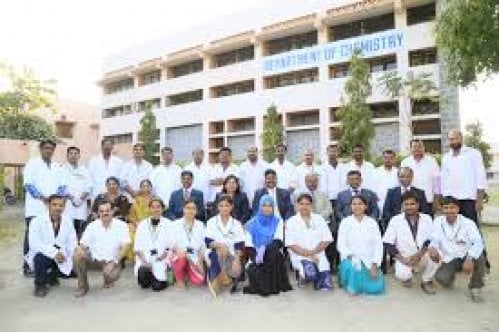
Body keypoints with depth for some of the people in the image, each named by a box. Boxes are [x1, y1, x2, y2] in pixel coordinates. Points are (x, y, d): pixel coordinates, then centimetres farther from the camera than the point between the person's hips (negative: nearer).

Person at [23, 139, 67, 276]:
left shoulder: (57, 166, 17)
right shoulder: (32, 163, 1)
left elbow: (63, 185, 12)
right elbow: (28, 184, -9)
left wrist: (57, 197, -6)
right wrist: (42, 197, -18)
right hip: (36, 208, -4)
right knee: (32, 237, 0)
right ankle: (28, 266, 9)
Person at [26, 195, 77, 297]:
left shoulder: (68, 222, 1)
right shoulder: (37, 221, -12)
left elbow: (72, 242, -3)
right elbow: (34, 243, -24)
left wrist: (62, 254, -21)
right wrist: (54, 253, -34)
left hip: (61, 256, 3)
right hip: (43, 254, -3)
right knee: (41, 258, -35)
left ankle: (52, 276, 17)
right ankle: (40, 285, -4)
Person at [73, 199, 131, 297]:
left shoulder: (121, 225, -10)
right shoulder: (92, 225, -2)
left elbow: (125, 246, -14)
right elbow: (83, 244, -2)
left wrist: (114, 262, -24)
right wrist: (79, 249, -27)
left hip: (111, 260, -2)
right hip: (94, 258, 3)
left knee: (111, 275, -32)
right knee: (77, 256, -25)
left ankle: (108, 280, 11)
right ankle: (82, 286, -4)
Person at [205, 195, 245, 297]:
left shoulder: (236, 224, 5)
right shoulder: (212, 222, 3)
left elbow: (239, 245, -2)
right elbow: (208, 241, -6)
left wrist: (237, 259, -20)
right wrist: (219, 245, -26)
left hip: (231, 255, 1)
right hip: (214, 253, -1)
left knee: (237, 271, -28)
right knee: (219, 252, -36)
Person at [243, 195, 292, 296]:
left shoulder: (278, 222, 8)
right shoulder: (252, 223, 9)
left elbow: (278, 241, -7)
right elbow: (248, 246, 1)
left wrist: (265, 249, -25)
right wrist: (255, 256, -20)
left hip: (273, 257, 0)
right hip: (256, 257, 0)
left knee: (273, 251, -34)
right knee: (254, 271, -32)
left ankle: (273, 286, -19)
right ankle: (262, 285, 0)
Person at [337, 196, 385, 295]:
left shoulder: (372, 222, 7)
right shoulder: (345, 222, 3)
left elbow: (378, 245, 2)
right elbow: (341, 245, -1)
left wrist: (374, 264, -9)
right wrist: (350, 257, -18)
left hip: (368, 261, 2)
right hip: (351, 260, -2)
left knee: (376, 288, -18)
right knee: (352, 267, -35)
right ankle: (351, 285, -4)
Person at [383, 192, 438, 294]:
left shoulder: (427, 218, 2)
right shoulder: (395, 220, -3)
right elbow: (388, 244, -6)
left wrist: (419, 254, -21)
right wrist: (402, 259, -17)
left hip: (422, 257, 2)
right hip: (404, 258, -2)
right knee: (402, 275, -31)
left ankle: (426, 281, -2)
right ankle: (408, 276, 11)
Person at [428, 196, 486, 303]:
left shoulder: (468, 223, -10)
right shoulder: (438, 221, -4)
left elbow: (478, 242, -23)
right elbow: (434, 240, -10)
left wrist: (469, 259, -40)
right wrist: (432, 248, -36)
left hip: (465, 258, 0)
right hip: (448, 260, 0)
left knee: (479, 257, -32)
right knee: (441, 278, -27)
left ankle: (475, 288, -7)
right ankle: (450, 276, 14)